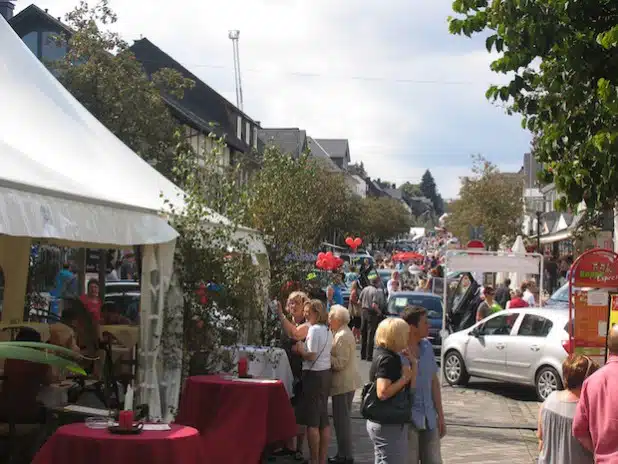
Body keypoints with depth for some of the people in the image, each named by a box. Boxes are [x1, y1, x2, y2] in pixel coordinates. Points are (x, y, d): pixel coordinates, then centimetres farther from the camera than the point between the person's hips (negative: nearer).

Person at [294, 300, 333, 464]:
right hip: (325, 373, 9)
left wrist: (300, 350, -3)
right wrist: (303, 350, 11)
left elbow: (311, 356, -20)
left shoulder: (314, 330, -16)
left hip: (314, 375, -9)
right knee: (324, 420, 13)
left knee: (312, 421, -2)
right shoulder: (327, 330, 12)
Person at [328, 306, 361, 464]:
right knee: (343, 419, 17)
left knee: (342, 419, -5)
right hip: (348, 382, 11)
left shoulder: (342, 336, -19)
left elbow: (340, 363, -22)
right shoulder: (344, 332, 13)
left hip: (343, 383, -11)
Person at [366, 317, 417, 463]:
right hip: (389, 425, -10)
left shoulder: (392, 357, 13)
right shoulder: (387, 359, -18)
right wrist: (404, 378, -19)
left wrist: (413, 364, 2)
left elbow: (410, 388, 13)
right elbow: (383, 393, -29)